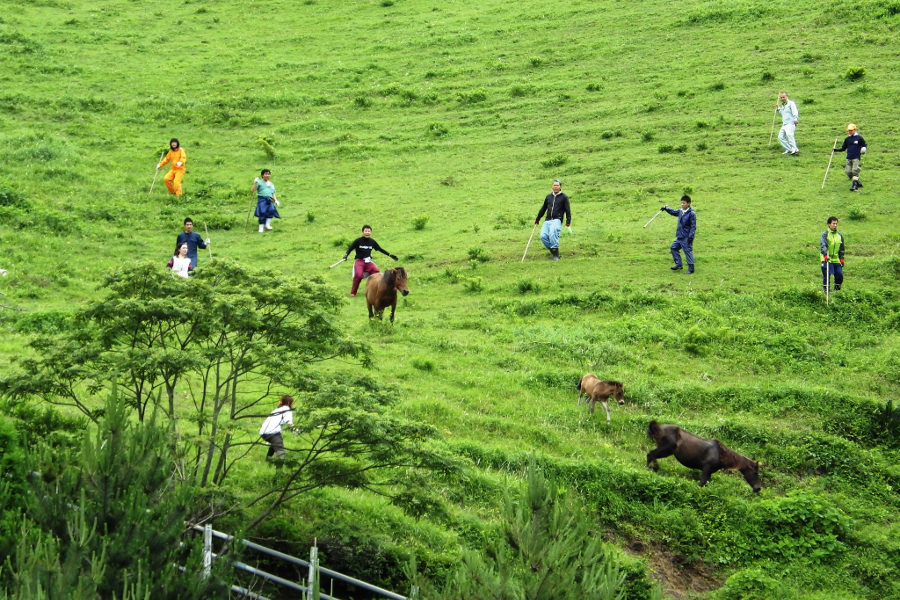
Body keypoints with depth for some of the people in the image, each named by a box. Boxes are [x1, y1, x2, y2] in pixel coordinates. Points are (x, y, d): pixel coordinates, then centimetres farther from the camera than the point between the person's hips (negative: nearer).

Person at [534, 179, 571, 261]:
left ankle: (556, 254, -28)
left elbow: (567, 210, 6)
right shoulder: (548, 197, 20)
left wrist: (568, 221, -5)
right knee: (543, 236, -19)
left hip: (557, 220, -5)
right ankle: (552, 251, -1)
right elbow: (543, 208, 29)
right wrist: (537, 219, 31)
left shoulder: (564, 197, 8)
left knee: (552, 231, -34)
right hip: (547, 221, 5)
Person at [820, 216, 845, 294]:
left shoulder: (839, 235, 14)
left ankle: (837, 290, 18)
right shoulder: (825, 235, -5)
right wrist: (825, 255, -35)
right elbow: (823, 245, -20)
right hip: (827, 259, -5)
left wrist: (842, 258, 12)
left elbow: (842, 248, 21)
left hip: (836, 260, 5)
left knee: (839, 275, 2)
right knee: (826, 276, -7)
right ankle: (825, 290, 2)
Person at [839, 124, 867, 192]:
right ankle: (858, 183, 15)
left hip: (856, 158, -5)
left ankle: (855, 186, -19)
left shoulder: (859, 138, 1)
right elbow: (843, 148, 17)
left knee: (855, 171, -17)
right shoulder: (847, 139, 13)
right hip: (849, 158, 5)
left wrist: (863, 150, -7)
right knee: (848, 172, -1)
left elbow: (864, 145, 11)